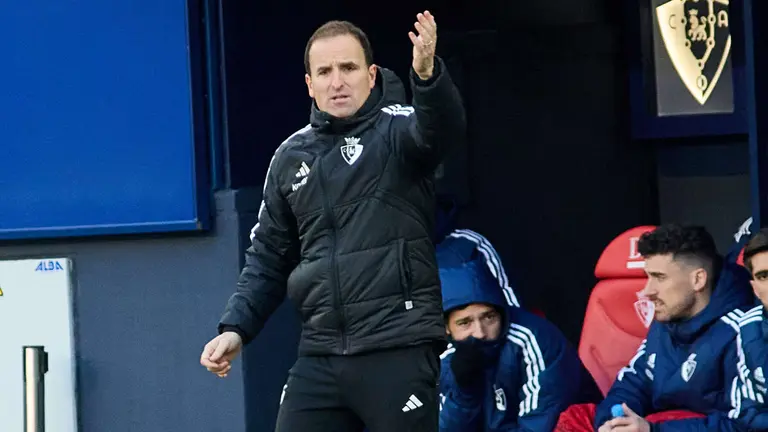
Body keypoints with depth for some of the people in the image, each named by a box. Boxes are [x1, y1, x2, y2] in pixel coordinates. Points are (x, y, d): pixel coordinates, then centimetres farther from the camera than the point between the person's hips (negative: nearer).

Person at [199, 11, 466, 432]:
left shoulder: (396, 129, -2)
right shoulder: (291, 156, 13)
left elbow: (440, 127, -26)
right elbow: (269, 256, 20)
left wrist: (427, 74, -47)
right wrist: (236, 327, 7)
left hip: (398, 351, -5)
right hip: (319, 355, 5)